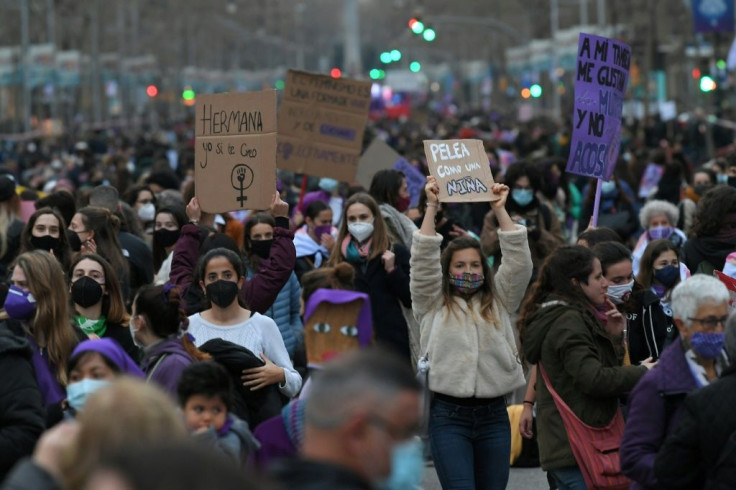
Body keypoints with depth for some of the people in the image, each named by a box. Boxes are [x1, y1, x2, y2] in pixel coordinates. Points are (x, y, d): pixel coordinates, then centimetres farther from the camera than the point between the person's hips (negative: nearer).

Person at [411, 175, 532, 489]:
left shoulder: (498, 302, 13)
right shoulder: (432, 304, 7)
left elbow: (519, 261, 3)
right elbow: (423, 260, -5)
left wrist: (500, 209, -2)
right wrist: (432, 207, -9)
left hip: (493, 415, 3)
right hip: (449, 415, -3)